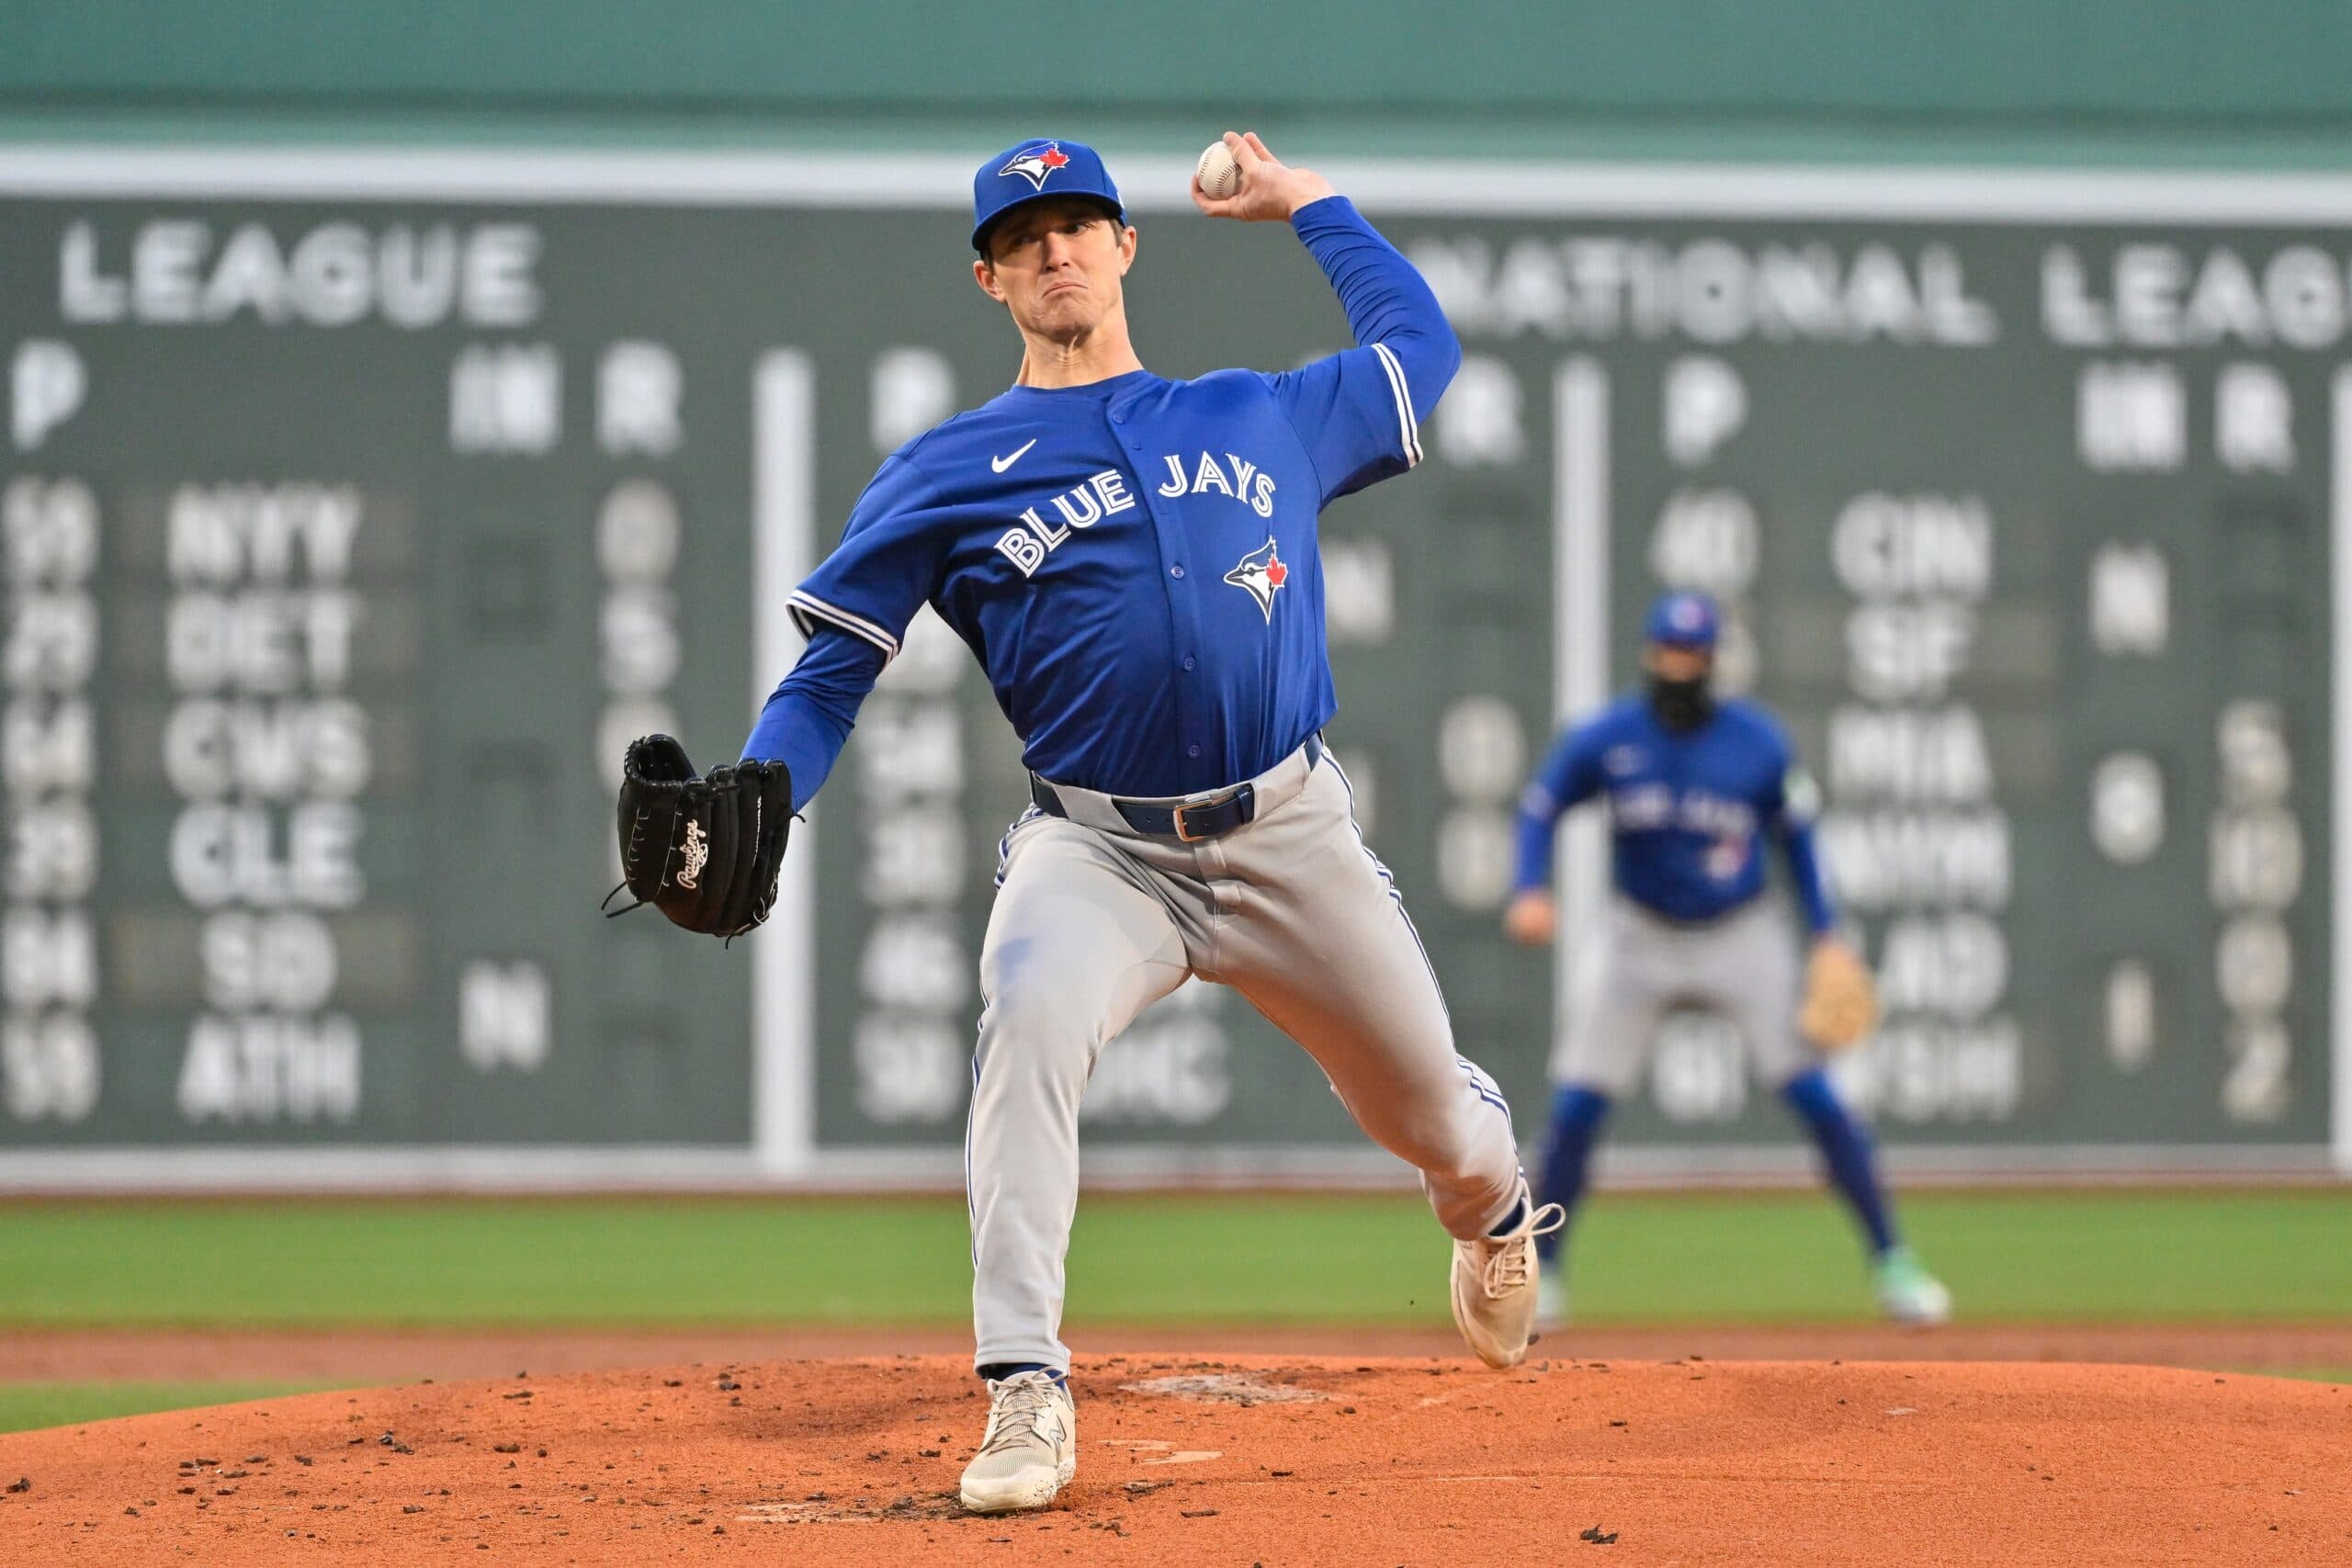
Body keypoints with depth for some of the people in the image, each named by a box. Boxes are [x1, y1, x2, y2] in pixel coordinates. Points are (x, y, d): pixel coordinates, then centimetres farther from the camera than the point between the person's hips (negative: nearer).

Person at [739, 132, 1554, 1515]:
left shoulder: (1263, 417, 11)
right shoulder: (947, 474, 4)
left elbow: (1420, 344, 29)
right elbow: (830, 675, 0)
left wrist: (1311, 204, 29)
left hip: (1294, 837, 2)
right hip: (1098, 849, -2)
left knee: (1432, 1118, 11)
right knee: (1032, 1012, -34)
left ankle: (1494, 1200, 53)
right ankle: (1026, 1396, -34)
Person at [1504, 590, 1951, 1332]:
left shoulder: (1759, 742, -11)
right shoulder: (1605, 739, -10)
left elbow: (1795, 834, 2)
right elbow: (1541, 806, 1)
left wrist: (1827, 937, -5)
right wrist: (1531, 892, -17)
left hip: (1743, 937, -1)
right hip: (1640, 938, 1)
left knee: (1817, 1098, -8)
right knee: (1575, 1110, -5)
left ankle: (1892, 1262, 0)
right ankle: (1541, 1271, 11)